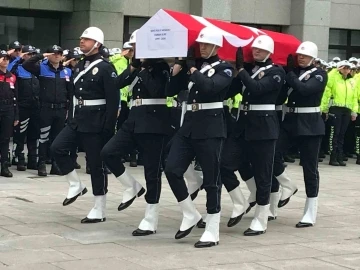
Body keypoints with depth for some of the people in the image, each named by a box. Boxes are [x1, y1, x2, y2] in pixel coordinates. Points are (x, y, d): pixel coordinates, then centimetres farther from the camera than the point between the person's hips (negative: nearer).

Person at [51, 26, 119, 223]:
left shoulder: (105, 68, -11)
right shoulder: (79, 66, 11)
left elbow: (113, 100, -15)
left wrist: (109, 128, -19)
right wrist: (71, 118, 12)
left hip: (95, 124, -7)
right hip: (77, 120, 7)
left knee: (96, 165, -1)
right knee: (57, 148, -6)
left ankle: (99, 210, 8)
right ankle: (76, 185, 11)